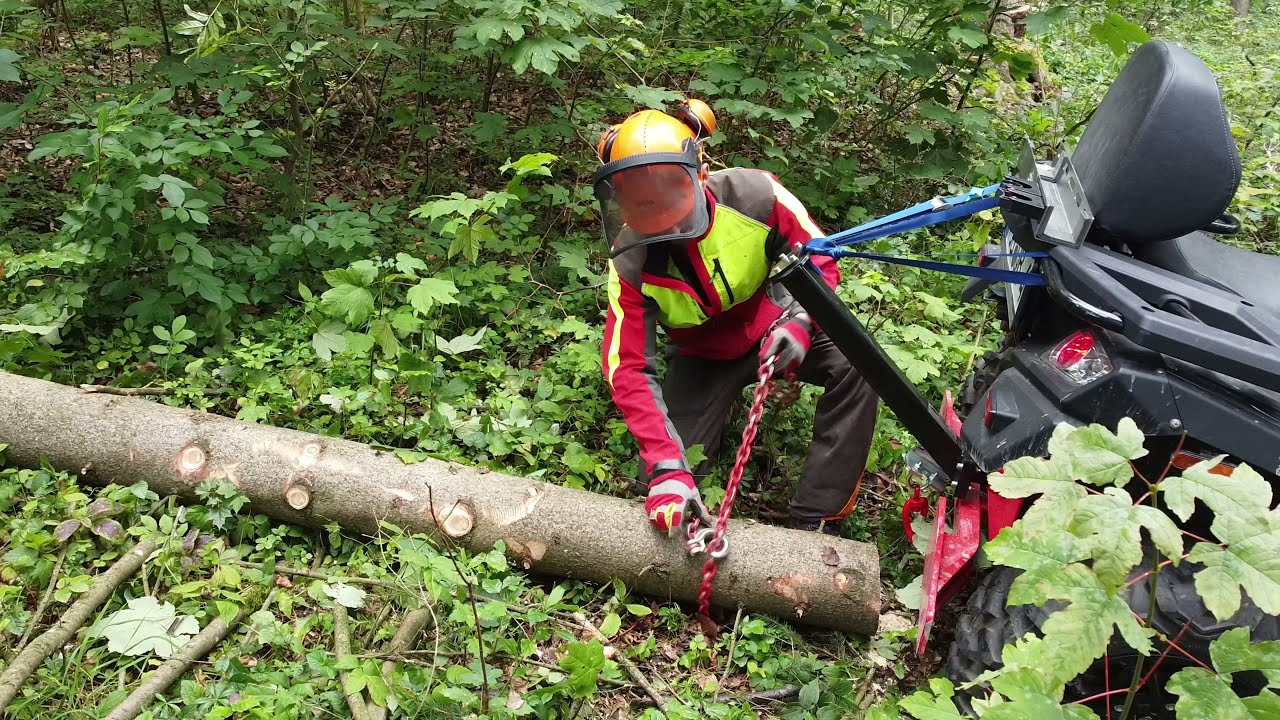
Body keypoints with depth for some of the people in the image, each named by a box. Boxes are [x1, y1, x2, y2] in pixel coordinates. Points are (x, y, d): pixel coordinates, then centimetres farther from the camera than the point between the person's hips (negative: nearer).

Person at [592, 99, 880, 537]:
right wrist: (666, 466, -37)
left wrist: (801, 321, -34)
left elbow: (820, 259, -12)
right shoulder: (630, 262, -26)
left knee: (855, 367, -29)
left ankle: (815, 522, -22)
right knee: (661, 483, -16)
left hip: (772, 326, 1)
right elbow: (627, 370, -27)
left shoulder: (753, 194, -27)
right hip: (704, 357, 0)